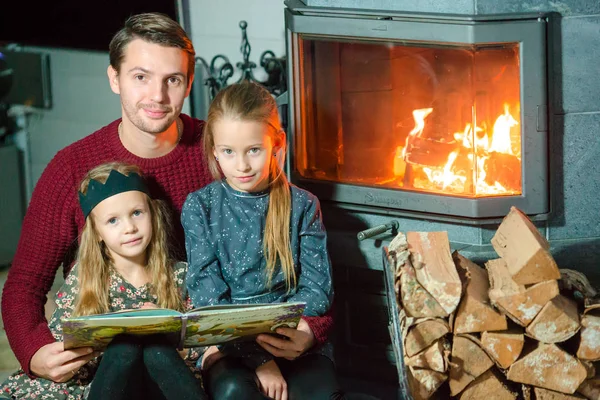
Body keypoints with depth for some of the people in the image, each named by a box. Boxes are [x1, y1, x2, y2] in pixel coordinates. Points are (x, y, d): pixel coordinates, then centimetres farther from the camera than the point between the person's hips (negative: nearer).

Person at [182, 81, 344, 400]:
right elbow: (207, 295, -6)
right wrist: (259, 358, -17)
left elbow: (318, 290, 1)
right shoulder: (200, 206, 2)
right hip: (226, 345, 0)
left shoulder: (302, 206, 5)